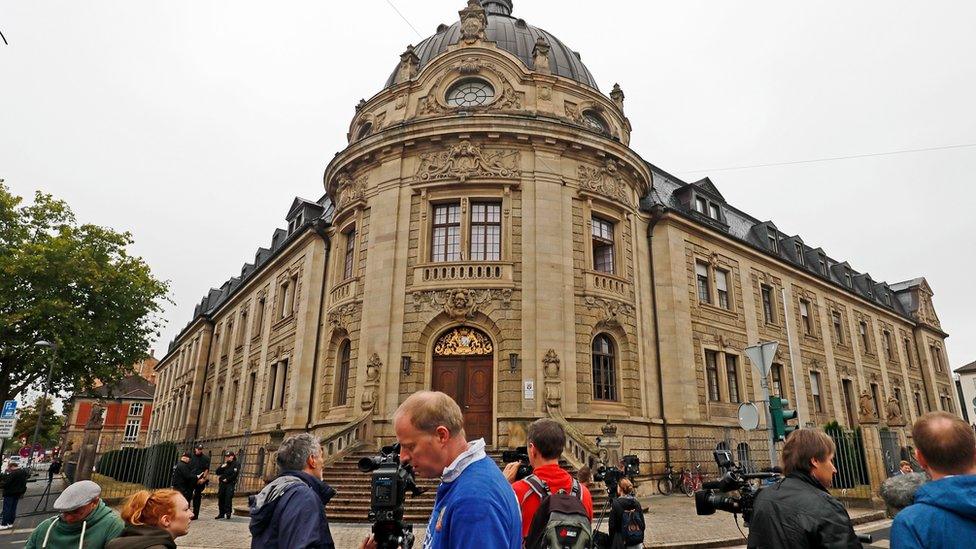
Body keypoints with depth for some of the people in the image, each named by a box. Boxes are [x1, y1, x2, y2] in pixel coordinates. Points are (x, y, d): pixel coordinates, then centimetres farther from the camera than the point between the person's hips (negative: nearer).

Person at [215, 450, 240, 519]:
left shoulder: (236, 464, 1)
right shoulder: (224, 464, 19)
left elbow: (235, 474, -11)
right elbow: (217, 472, 10)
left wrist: (227, 479, -10)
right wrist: (222, 466, -5)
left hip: (230, 483, -6)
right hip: (222, 483, 6)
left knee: (228, 498, -14)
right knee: (220, 498, 4)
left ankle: (228, 513, -12)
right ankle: (221, 513, 13)